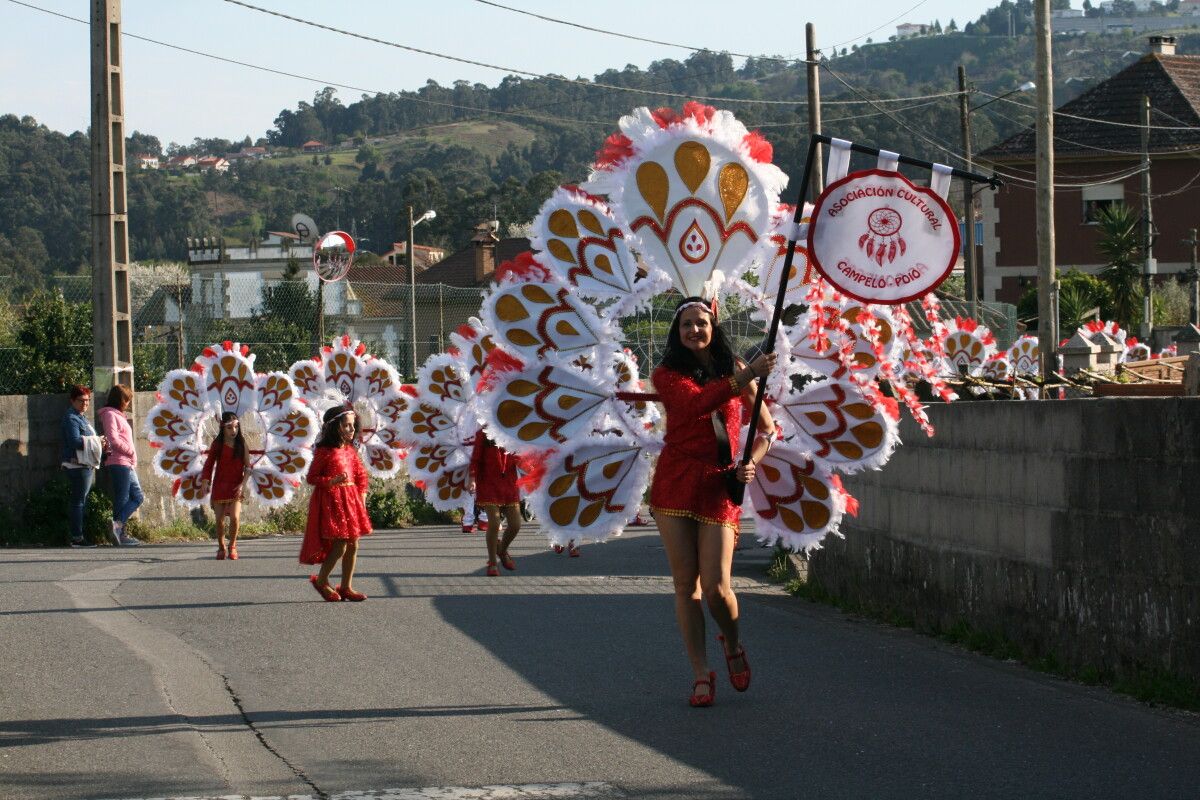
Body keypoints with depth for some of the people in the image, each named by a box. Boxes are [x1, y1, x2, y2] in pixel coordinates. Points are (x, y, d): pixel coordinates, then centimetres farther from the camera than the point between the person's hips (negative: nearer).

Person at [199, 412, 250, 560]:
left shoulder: (241, 443, 1)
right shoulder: (217, 444, 1)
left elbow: (248, 466, 2)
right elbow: (209, 464, 4)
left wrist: (242, 484, -9)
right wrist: (206, 482, -7)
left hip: (236, 487, -1)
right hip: (219, 487, 1)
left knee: (235, 517, -15)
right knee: (219, 519, 2)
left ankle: (232, 546, 7)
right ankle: (221, 548, 24)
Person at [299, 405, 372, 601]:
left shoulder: (351, 450, 10)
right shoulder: (324, 451, -10)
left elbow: (361, 476, 16)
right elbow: (312, 477, -9)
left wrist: (362, 499, 6)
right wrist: (332, 481, -23)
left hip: (351, 500, 7)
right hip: (331, 500, -7)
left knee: (353, 546, 7)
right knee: (339, 546, -10)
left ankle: (346, 587, 16)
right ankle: (321, 581, 10)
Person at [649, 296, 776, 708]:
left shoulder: (735, 371, 9)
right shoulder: (667, 375, 4)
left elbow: (766, 428, 14)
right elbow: (697, 402, -17)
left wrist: (751, 464, -5)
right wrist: (747, 377, -26)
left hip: (719, 487, 0)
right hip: (676, 484, 0)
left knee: (716, 587, -8)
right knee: (685, 583, 0)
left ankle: (733, 644, 23)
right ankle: (701, 674, 9)